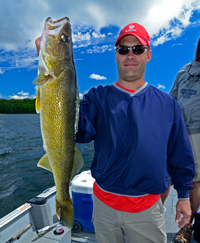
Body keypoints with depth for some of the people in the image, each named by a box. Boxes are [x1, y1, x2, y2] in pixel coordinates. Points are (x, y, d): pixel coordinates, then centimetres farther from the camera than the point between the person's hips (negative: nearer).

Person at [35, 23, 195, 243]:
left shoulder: (167, 104, -3)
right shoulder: (98, 98, -7)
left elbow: (180, 155, 3)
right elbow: (78, 130, -26)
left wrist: (184, 195, 8)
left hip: (147, 208, 0)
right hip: (104, 202, 1)